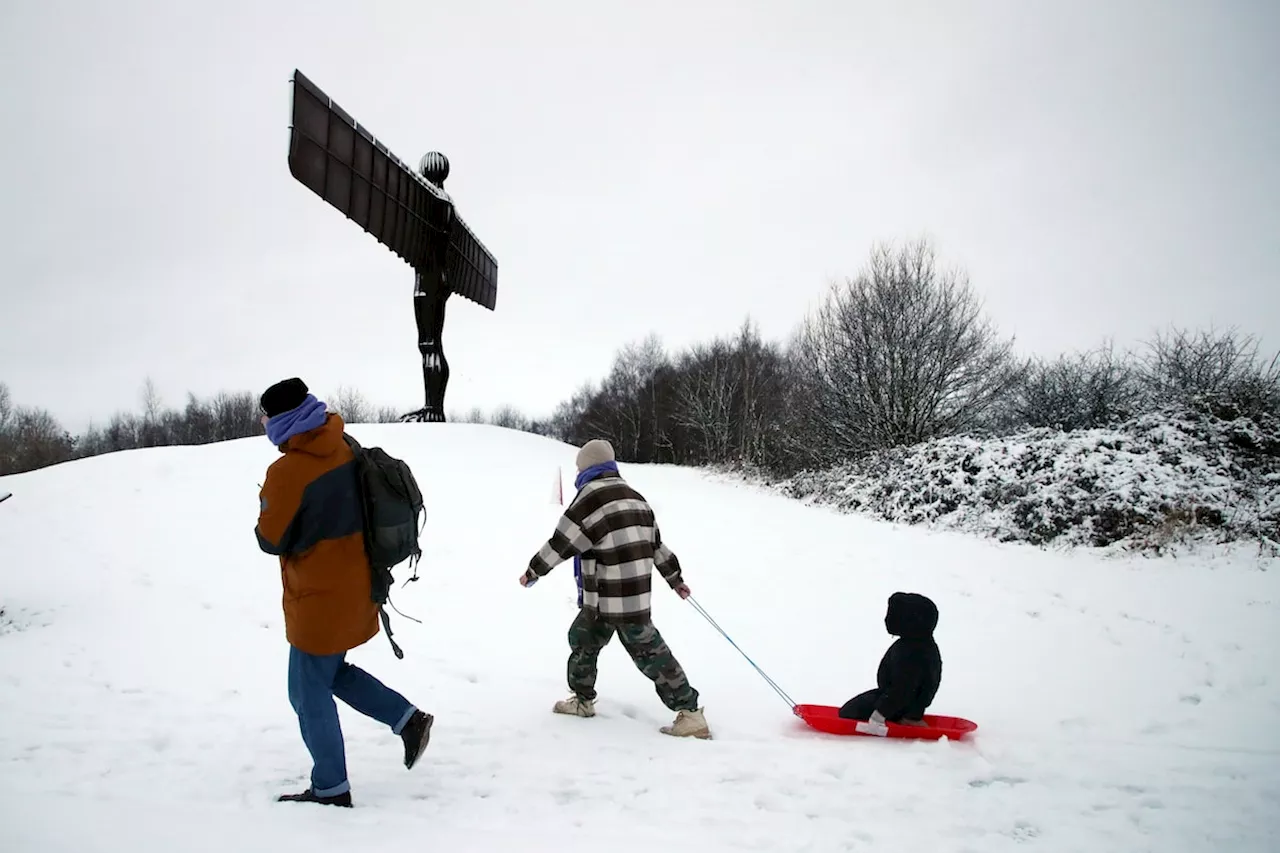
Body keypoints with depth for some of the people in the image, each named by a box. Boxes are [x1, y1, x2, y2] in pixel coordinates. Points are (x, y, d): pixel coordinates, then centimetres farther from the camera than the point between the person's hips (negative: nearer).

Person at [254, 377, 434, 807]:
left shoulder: (287, 472, -24)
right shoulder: (346, 451, -1)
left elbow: (271, 540, -13)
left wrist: (267, 508, 4)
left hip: (319, 598, -8)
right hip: (354, 589, 8)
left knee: (310, 694, 7)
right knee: (332, 671, 26)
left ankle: (331, 790, 17)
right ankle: (409, 719, 20)